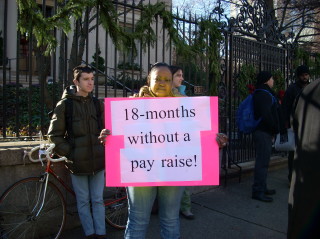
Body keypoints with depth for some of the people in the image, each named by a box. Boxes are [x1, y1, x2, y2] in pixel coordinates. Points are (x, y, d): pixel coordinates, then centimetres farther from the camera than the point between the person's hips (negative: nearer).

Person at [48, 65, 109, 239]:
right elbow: (55, 135, -2)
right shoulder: (65, 104, -4)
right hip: (78, 162, -3)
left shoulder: (96, 103, 7)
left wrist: (104, 151, 1)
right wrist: (69, 153, -7)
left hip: (98, 160, 3)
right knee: (83, 202, 8)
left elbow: (104, 129, 13)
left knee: (98, 200, 9)